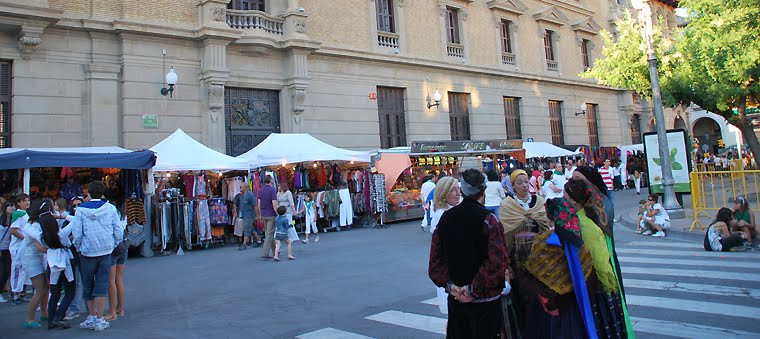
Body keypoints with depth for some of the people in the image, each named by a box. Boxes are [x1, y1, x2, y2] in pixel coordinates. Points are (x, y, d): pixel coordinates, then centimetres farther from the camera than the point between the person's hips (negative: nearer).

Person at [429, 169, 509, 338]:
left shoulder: (446, 217, 0)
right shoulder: (488, 219, -15)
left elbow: (436, 258, 1)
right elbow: (497, 262, -24)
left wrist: (448, 284, -4)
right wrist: (474, 289, -18)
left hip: (455, 298, 5)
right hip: (485, 299, -4)